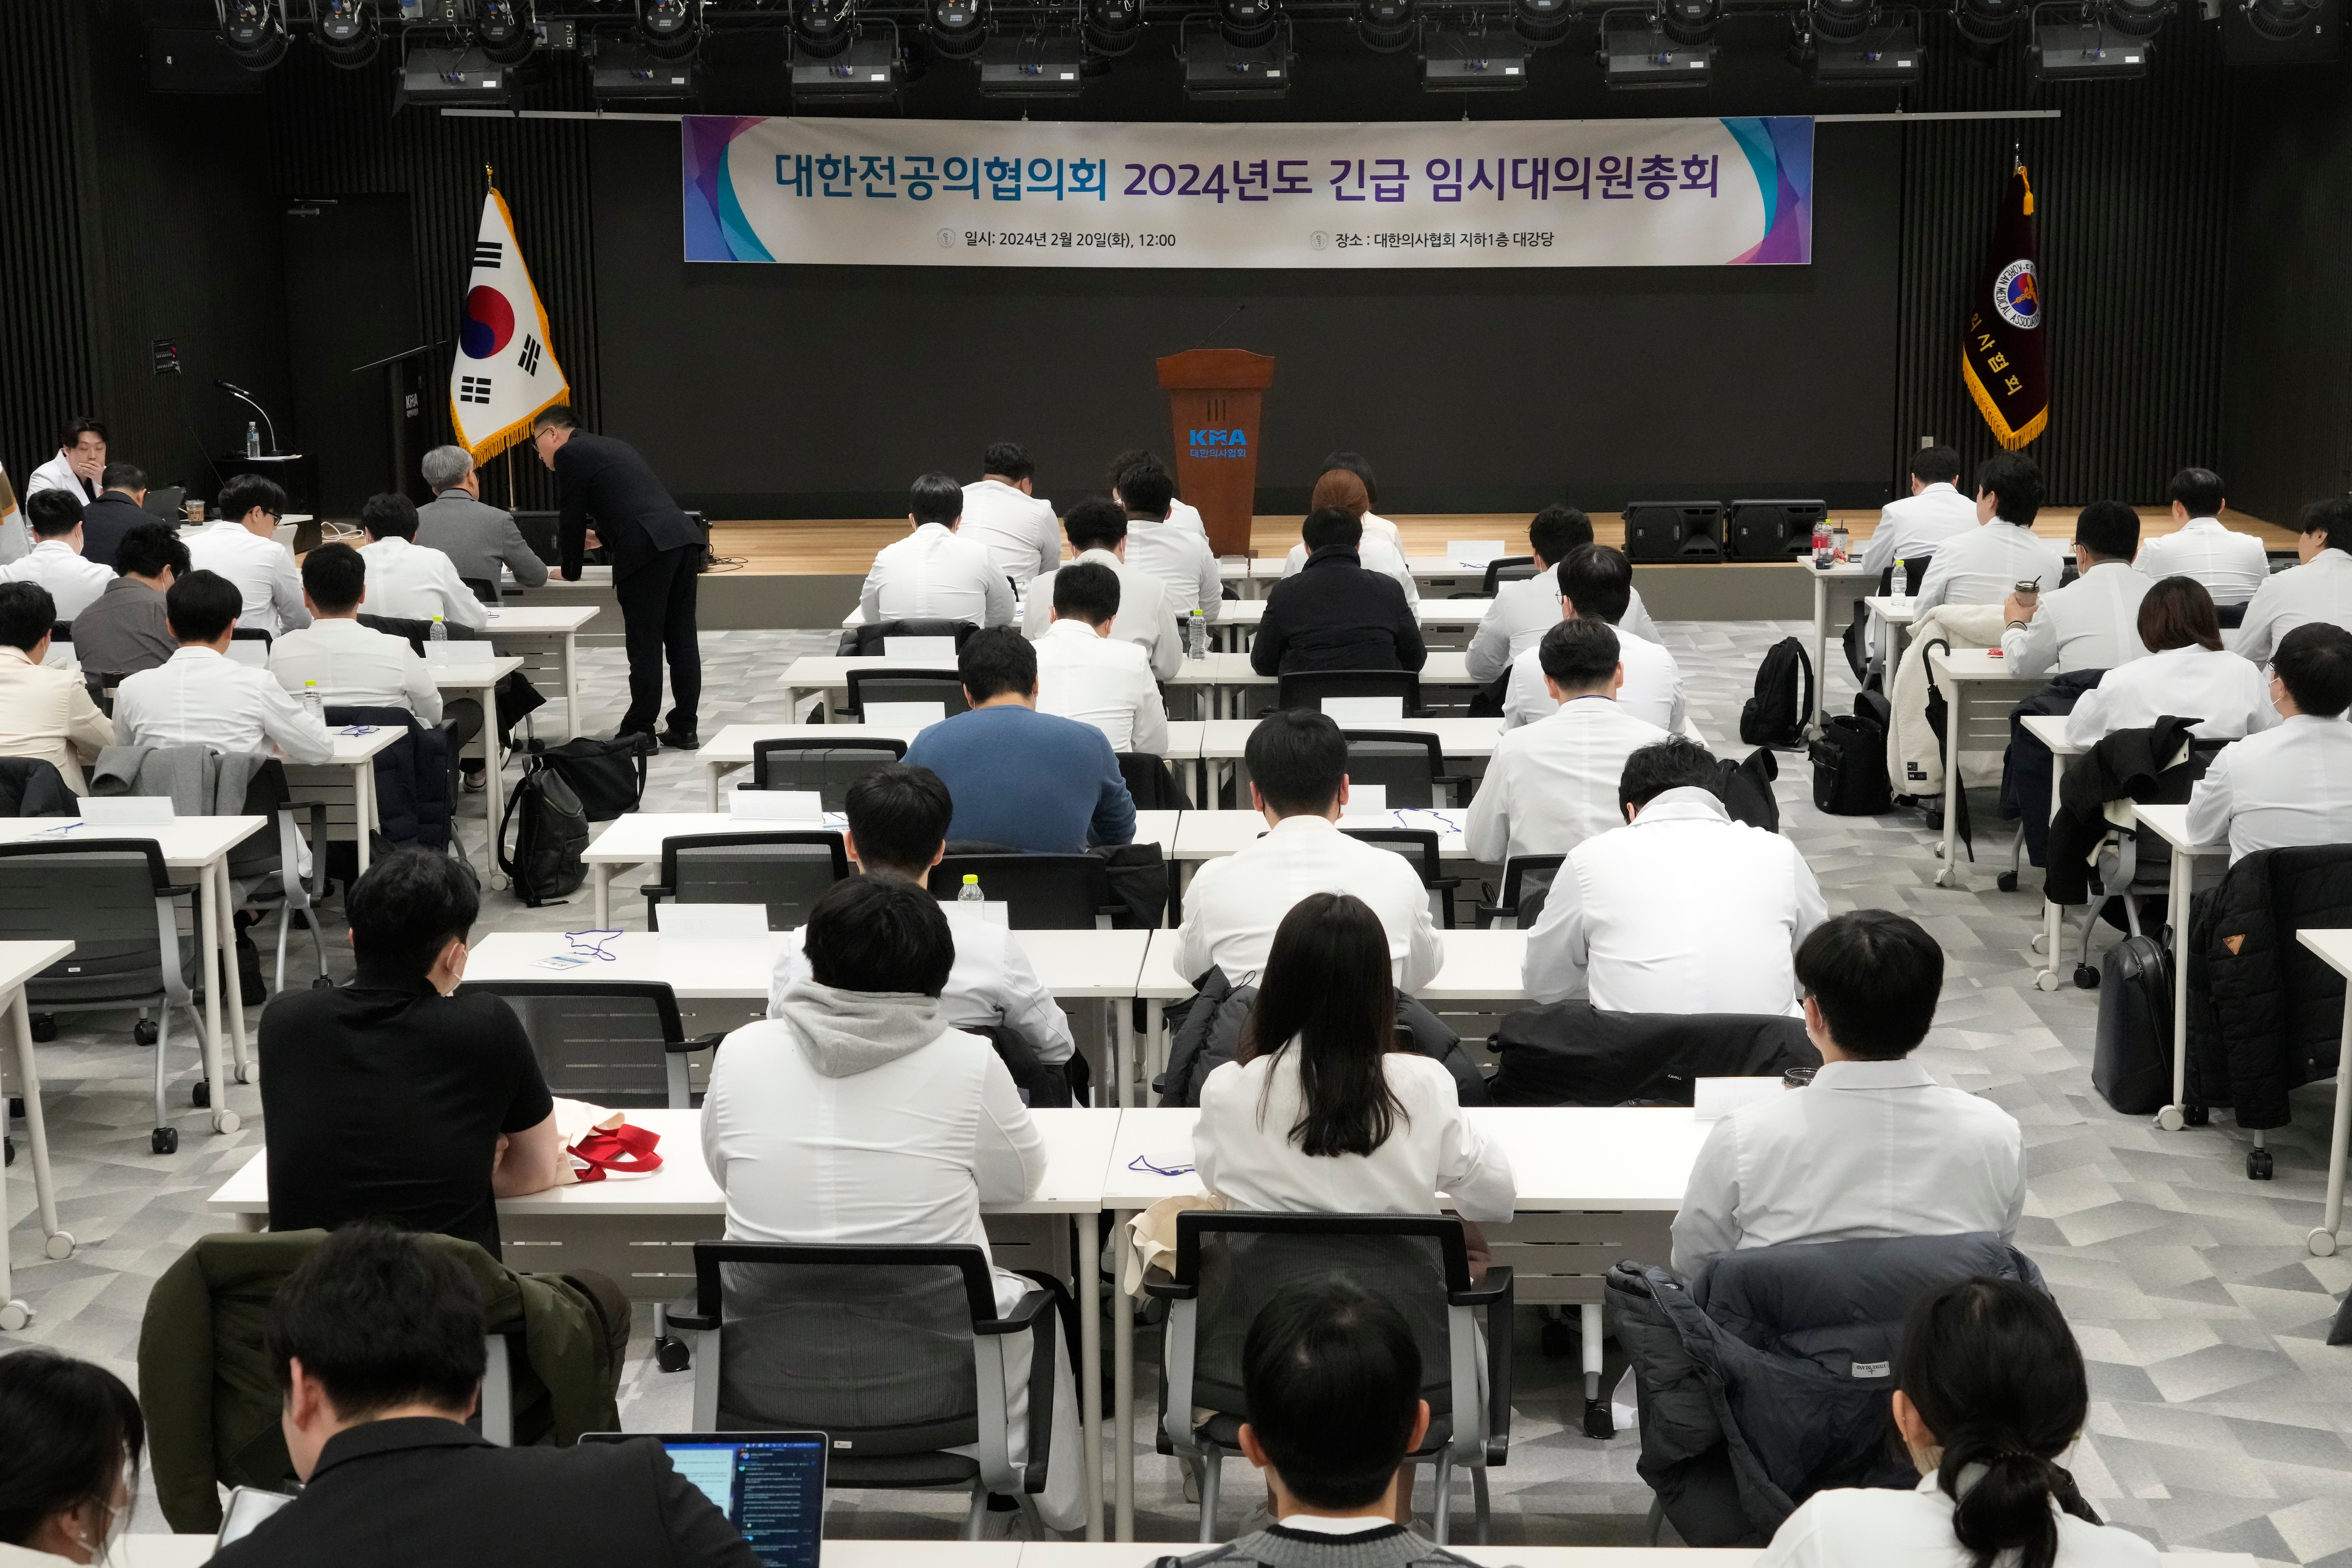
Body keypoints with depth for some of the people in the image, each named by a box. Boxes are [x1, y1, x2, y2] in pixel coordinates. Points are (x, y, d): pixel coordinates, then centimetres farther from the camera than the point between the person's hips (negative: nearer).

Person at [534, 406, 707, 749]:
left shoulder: (569, 454, 5)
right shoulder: (615, 447, 30)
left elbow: (572, 519, 6)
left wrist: (570, 572, 19)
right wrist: (603, 536, 51)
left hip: (647, 550, -8)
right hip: (684, 540, 8)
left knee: (645, 645, -2)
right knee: (681, 639, 10)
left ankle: (639, 731, 3)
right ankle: (684, 729, 15)